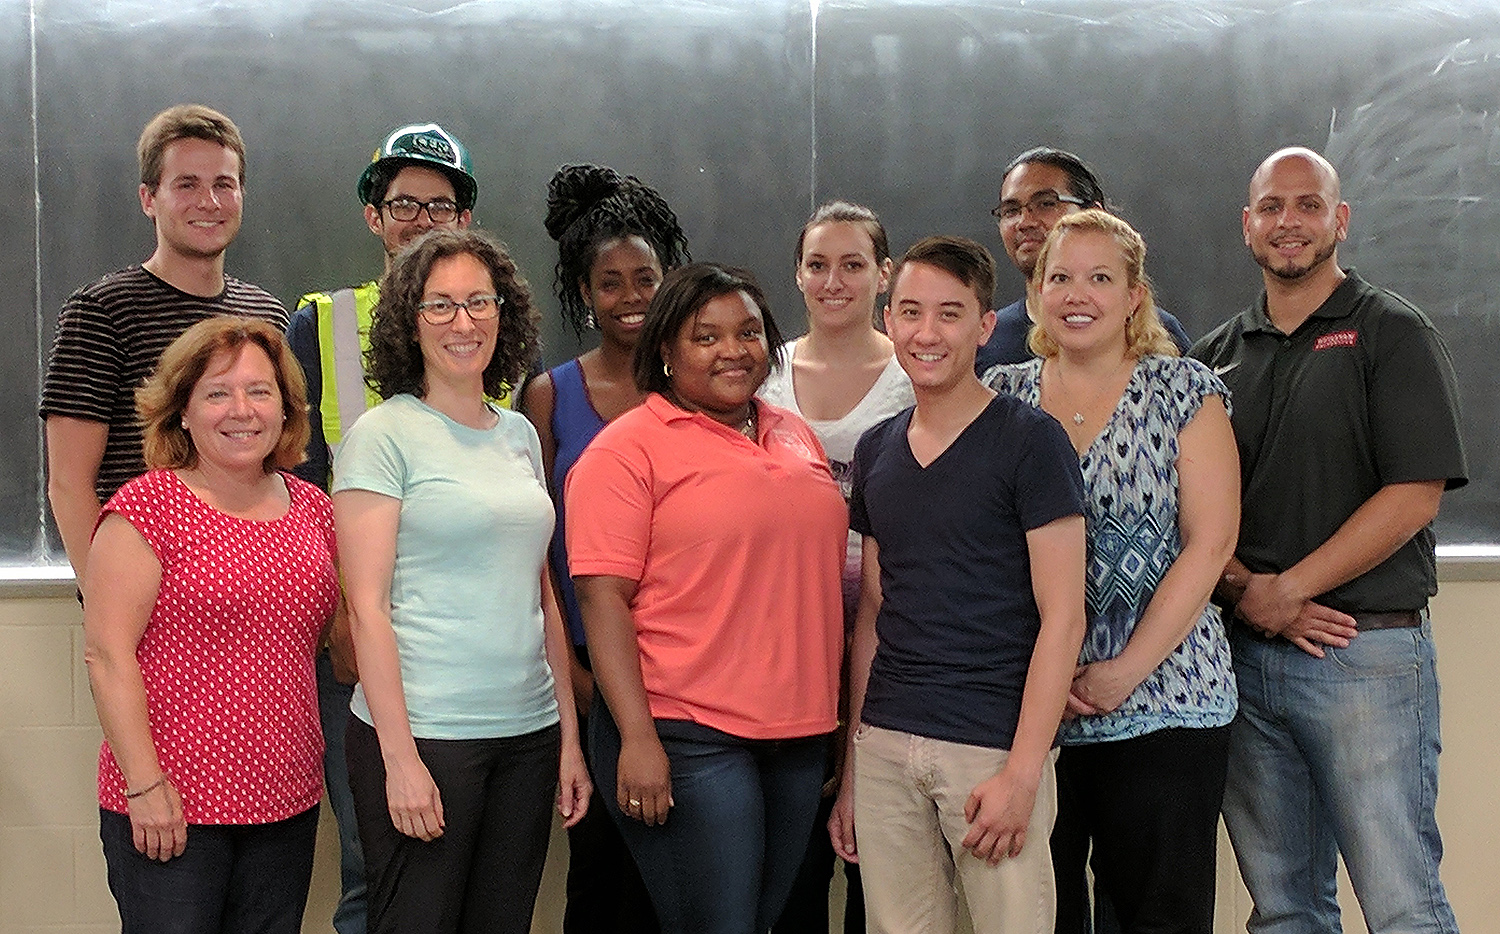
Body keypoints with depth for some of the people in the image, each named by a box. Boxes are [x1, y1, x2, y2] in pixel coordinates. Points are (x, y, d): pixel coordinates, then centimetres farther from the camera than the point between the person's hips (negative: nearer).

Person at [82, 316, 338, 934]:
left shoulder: (311, 508, 9)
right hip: (169, 806, -5)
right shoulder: (146, 508, -8)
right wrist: (145, 785, -15)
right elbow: (106, 654, -12)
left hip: (287, 801, 5)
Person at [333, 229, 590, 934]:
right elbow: (367, 608, -10)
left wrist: (569, 735, 12)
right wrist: (400, 758, -15)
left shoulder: (519, 435, 12)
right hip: (423, 735, -6)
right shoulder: (383, 436, -5)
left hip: (528, 733, 6)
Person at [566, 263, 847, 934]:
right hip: (686, 737, -6)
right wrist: (637, 738, -19)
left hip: (799, 735, 7)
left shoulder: (797, 437, 14)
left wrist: (836, 710, 17)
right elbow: (603, 597, -12)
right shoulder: (628, 448, -6)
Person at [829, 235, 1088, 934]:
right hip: (885, 745, 5)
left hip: (994, 747, -5)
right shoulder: (876, 451, 11)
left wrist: (1020, 775, -15)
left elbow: (1062, 617, -9)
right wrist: (850, 768, 12)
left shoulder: (1029, 440, -6)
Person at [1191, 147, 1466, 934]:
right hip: (1243, 654, 5)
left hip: (1365, 653, -4)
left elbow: (1415, 494, -9)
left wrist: (1288, 590, -12)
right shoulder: (1217, 356, 14)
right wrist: (1245, 588, -8)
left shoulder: (1391, 333, 0)